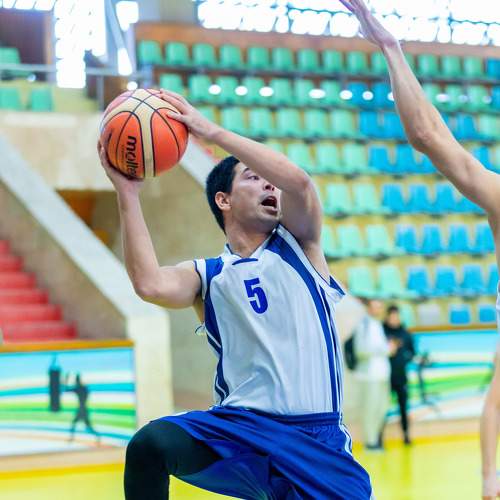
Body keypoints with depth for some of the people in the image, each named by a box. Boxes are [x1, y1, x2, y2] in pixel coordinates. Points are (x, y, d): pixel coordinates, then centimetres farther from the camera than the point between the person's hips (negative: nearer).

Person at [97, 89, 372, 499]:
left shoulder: (297, 245, 11)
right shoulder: (207, 276, 10)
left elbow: (298, 181, -11)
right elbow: (151, 285, -14)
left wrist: (212, 132, -9)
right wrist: (128, 193, -12)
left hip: (317, 438, 1)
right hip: (240, 427, -1)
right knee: (150, 444, -27)